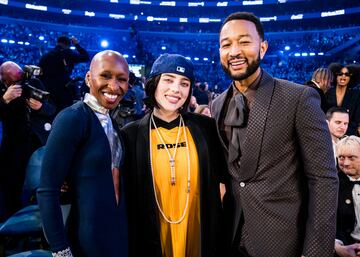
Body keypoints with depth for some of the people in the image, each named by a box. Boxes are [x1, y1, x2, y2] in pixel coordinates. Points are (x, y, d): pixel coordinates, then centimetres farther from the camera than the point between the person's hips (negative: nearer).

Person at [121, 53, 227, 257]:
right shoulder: (131, 134, -9)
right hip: (151, 240, -1)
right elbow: (127, 198, -3)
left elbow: (222, 175, 4)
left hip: (200, 236, 2)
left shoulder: (206, 127, -5)